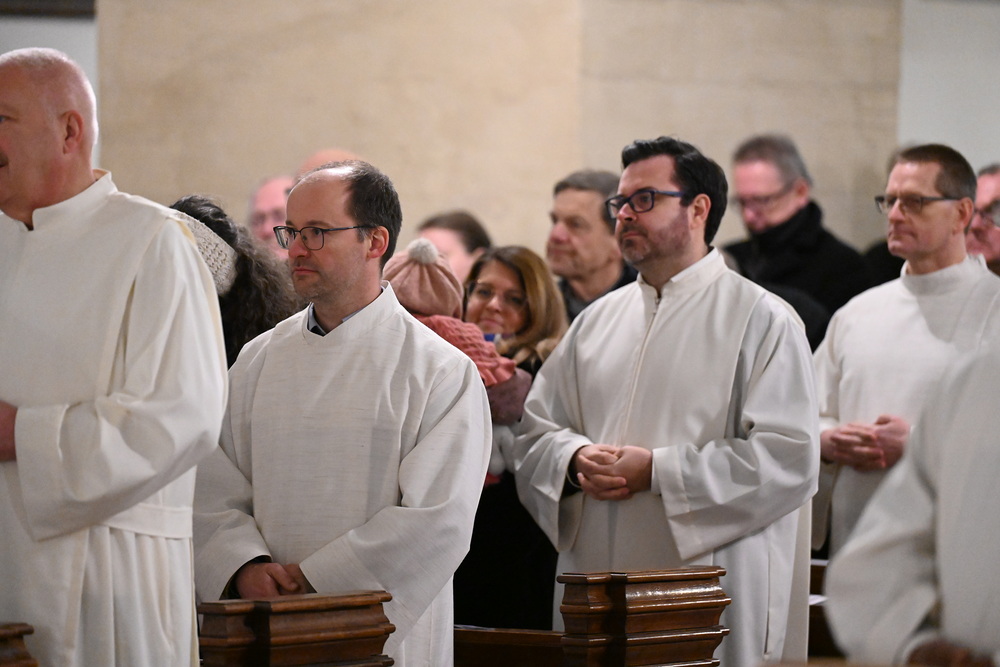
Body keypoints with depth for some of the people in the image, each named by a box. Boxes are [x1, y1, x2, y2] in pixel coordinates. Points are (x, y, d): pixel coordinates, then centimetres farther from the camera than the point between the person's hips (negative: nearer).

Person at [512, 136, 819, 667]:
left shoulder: (762, 320, -2)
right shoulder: (598, 320, 16)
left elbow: (788, 460, -13)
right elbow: (536, 429, 16)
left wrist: (658, 472, -17)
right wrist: (576, 461, -8)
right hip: (595, 587, 5)